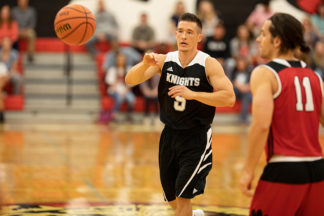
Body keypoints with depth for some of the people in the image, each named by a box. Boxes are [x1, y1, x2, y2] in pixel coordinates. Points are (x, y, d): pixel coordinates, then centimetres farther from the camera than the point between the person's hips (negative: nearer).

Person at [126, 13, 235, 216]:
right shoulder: (164, 60, -3)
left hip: (197, 138, -4)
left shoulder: (209, 64, -13)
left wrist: (192, 94, -31)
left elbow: (229, 98, -23)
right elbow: (130, 80, -12)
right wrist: (145, 64, -32)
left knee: (182, 196, -12)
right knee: (172, 198, 17)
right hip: (170, 135, 5)